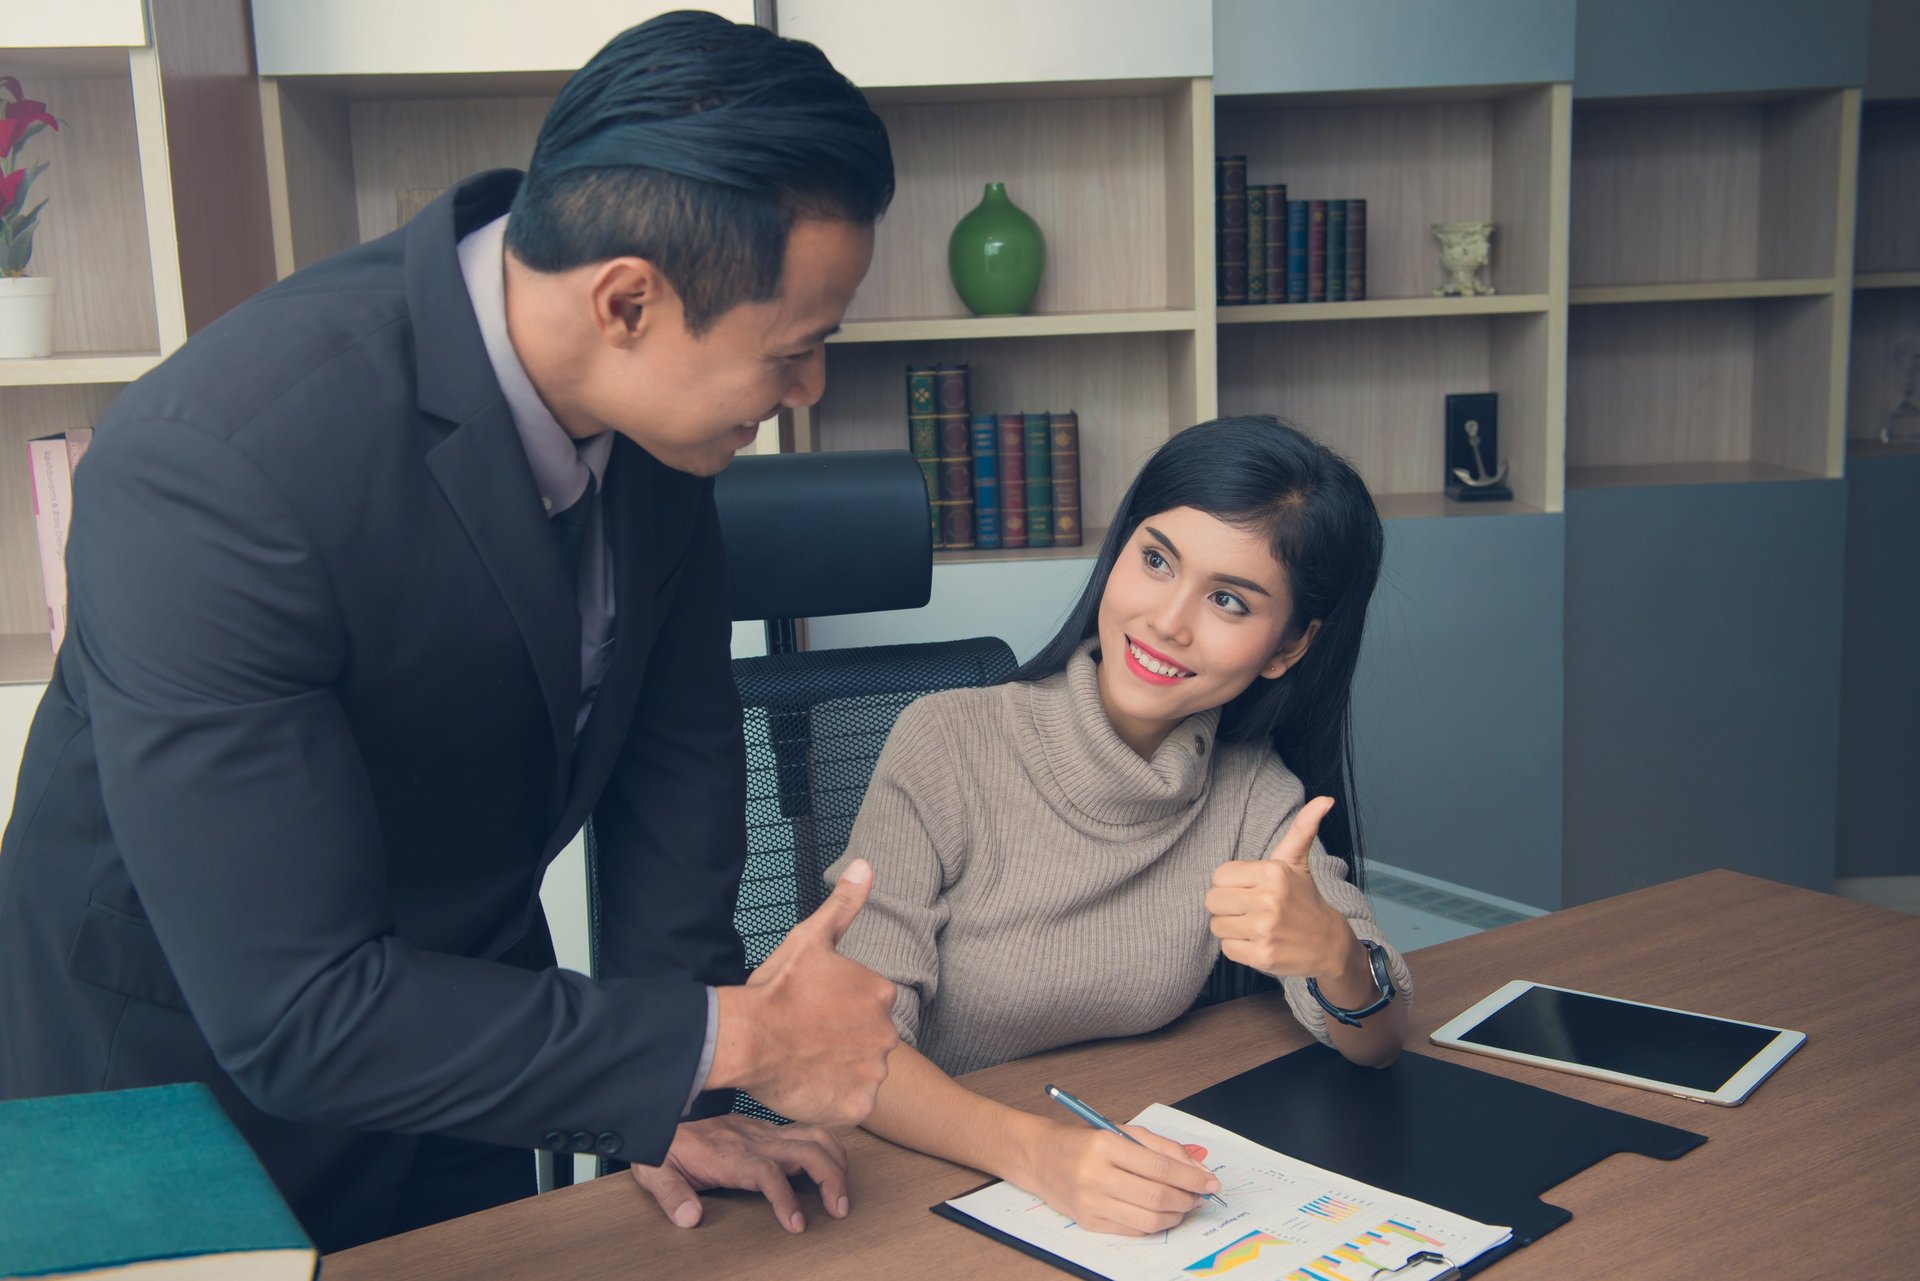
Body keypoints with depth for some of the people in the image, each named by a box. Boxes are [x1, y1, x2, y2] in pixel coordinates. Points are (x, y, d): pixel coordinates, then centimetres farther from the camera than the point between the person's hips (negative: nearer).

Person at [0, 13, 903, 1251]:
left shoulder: (654, 402, -16)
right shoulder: (211, 465, -35)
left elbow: (677, 733, -5)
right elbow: (290, 1013, -34)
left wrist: (668, 1098, -6)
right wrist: (728, 1039, -29)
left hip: (458, 1014, 5)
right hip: (188, 1051, -5)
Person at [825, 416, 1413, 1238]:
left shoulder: (1255, 790, -2)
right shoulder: (949, 745, -14)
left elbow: (1374, 1046, -3)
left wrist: (1331, 950, -25)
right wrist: (1034, 1149, -35)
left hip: (1131, 1194, 2)